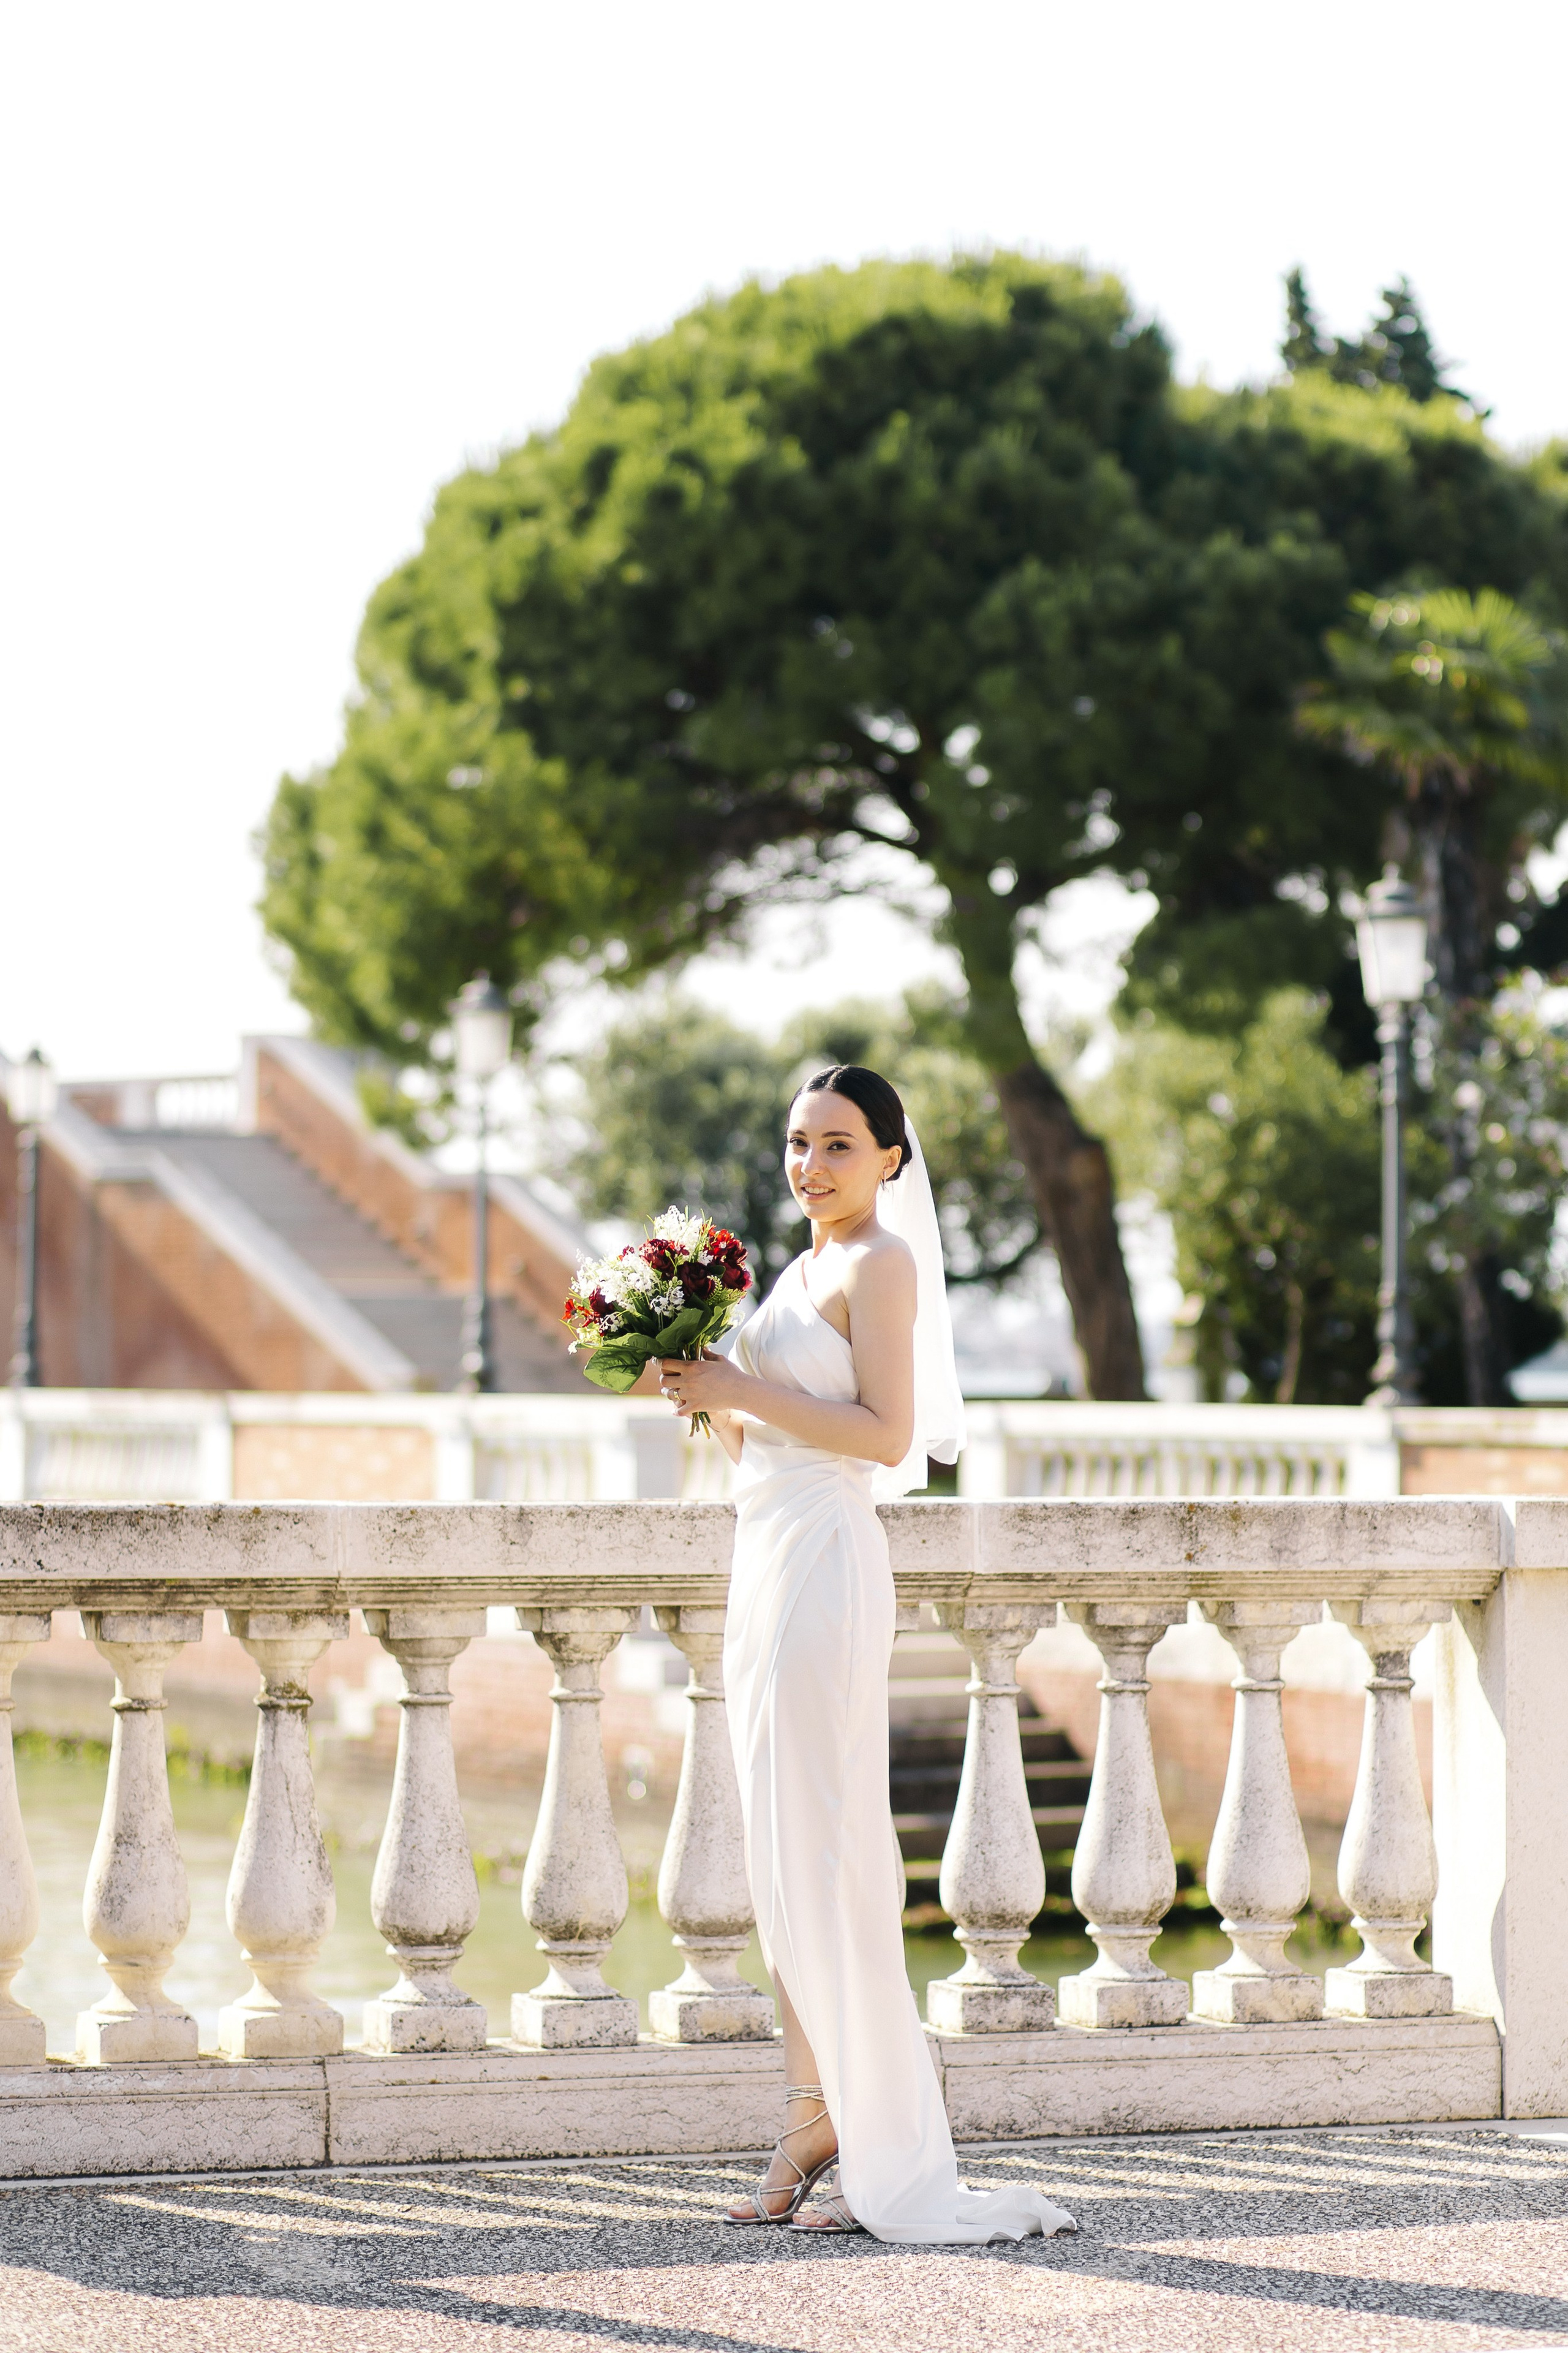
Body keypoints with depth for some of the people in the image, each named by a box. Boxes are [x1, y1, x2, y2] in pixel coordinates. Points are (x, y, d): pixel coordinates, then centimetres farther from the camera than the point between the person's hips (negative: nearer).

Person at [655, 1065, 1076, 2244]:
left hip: (826, 1561, -9)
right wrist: (707, 1392, 7)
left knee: (825, 1849, -10)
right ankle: (814, 2130, 9)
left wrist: (744, 1388, -15)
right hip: (765, 1559, 9)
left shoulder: (881, 1263, -6)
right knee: (784, 1858, 7)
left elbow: (886, 1434, -16)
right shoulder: (798, 1272, 20)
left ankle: (882, 2155, -7)